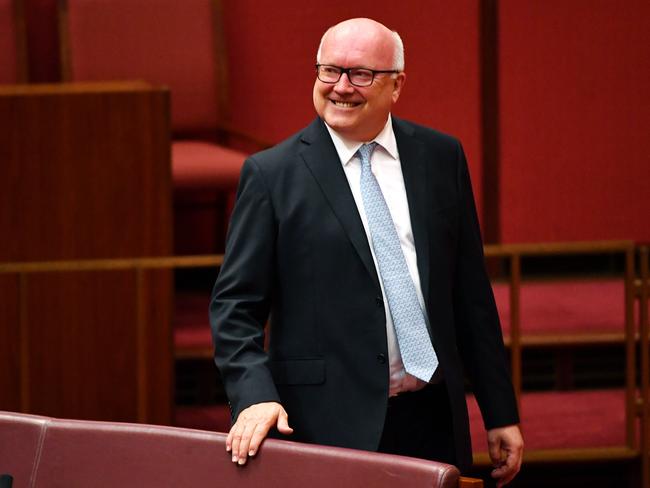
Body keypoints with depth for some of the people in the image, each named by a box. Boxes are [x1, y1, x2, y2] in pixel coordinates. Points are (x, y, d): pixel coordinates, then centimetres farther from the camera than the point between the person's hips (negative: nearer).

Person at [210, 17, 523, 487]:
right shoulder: (272, 174, -3)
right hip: (333, 427, -3)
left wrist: (501, 413, 9)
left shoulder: (441, 157, 7)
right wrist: (255, 396, -20)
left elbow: (470, 293, 10)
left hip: (435, 417, 3)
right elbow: (235, 304, -3)